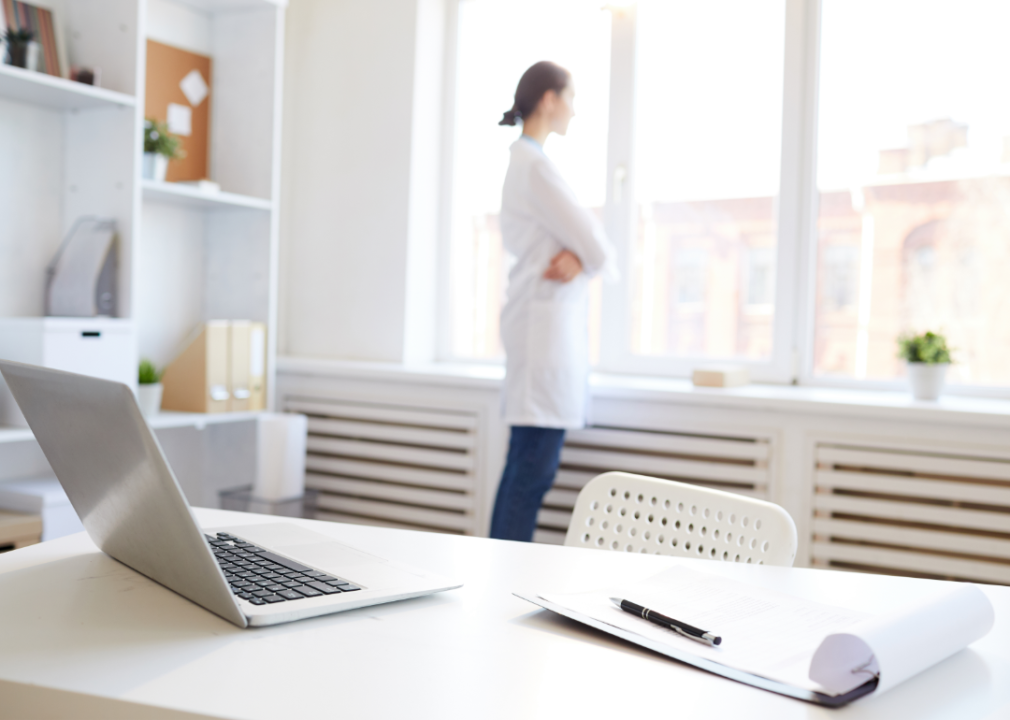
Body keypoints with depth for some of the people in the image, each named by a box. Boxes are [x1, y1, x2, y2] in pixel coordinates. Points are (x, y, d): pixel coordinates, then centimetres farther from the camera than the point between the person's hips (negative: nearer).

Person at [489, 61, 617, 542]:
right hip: (547, 320, -10)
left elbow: (583, 234, 14)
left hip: (547, 322, 10)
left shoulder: (525, 161, 18)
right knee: (535, 465, -9)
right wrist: (594, 258, 7)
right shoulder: (536, 166, -13)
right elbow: (597, 248, -15)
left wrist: (578, 256, -7)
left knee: (527, 464, 12)